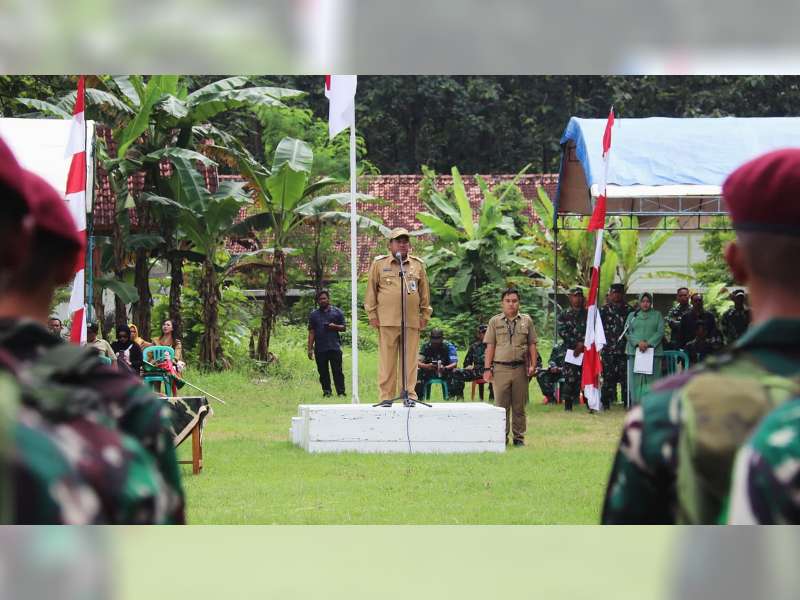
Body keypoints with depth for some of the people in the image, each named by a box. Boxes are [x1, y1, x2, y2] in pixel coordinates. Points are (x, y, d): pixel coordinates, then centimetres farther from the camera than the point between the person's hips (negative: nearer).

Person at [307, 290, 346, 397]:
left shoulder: (337, 312, 10)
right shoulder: (314, 314, 13)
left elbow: (343, 327, 11)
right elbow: (311, 332, 11)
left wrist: (335, 326, -11)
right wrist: (310, 349, 5)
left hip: (334, 347, -2)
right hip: (320, 348, 2)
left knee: (337, 371, -4)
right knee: (323, 372, 3)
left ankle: (341, 392, -3)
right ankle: (326, 392, 9)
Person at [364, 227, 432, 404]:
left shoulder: (418, 265, 14)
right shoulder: (379, 264, 9)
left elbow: (425, 292, 17)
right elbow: (371, 291, 9)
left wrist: (425, 315, 12)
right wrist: (372, 314, 2)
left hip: (412, 321, 2)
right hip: (387, 321, -2)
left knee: (410, 360, 0)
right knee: (387, 360, -3)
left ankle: (410, 394, 3)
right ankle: (386, 396, -1)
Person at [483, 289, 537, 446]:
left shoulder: (526, 321, 11)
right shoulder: (495, 322, 9)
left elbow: (532, 345, 12)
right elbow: (490, 346, 6)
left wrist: (533, 365, 1)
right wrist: (487, 369, -1)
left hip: (521, 368, 1)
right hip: (501, 368, -1)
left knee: (519, 406, 4)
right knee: (501, 405, -2)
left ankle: (519, 436, 11)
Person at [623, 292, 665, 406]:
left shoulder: (657, 315, 13)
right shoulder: (632, 315, 16)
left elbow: (660, 332, 2)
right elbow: (628, 332, 6)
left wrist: (649, 343, -12)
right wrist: (638, 343, -12)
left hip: (653, 351, -1)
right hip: (635, 351, 1)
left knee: (651, 379, -6)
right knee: (636, 379, -4)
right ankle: (636, 404, -4)